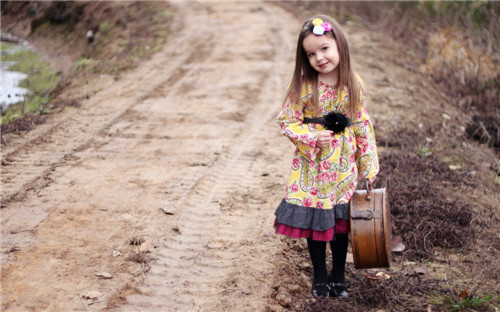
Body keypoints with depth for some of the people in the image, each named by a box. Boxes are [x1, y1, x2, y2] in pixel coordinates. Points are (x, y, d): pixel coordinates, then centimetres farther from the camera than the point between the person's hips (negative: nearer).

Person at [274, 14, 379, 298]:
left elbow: (363, 126, 2)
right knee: (315, 221, 8)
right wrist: (312, 138, -21)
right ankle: (320, 277, 25)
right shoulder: (304, 86, -11)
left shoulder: (354, 85, -4)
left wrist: (369, 165, 3)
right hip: (312, 166, -2)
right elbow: (287, 121, -6)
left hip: (343, 168, 2)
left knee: (341, 223, 11)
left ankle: (338, 276, 28)